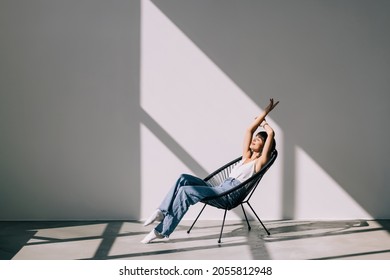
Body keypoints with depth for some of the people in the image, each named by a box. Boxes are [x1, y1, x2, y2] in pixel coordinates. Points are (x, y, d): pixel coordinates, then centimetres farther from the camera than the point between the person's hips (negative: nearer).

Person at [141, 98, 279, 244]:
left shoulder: (260, 161, 4)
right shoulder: (247, 156, 26)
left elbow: (271, 133, -5)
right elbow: (249, 130, 24)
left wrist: (264, 124, 15)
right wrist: (265, 112, 25)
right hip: (221, 189, 8)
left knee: (185, 191, -24)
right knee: (184, 178, -13)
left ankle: (161, 231, -21)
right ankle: (162, 212, -17)